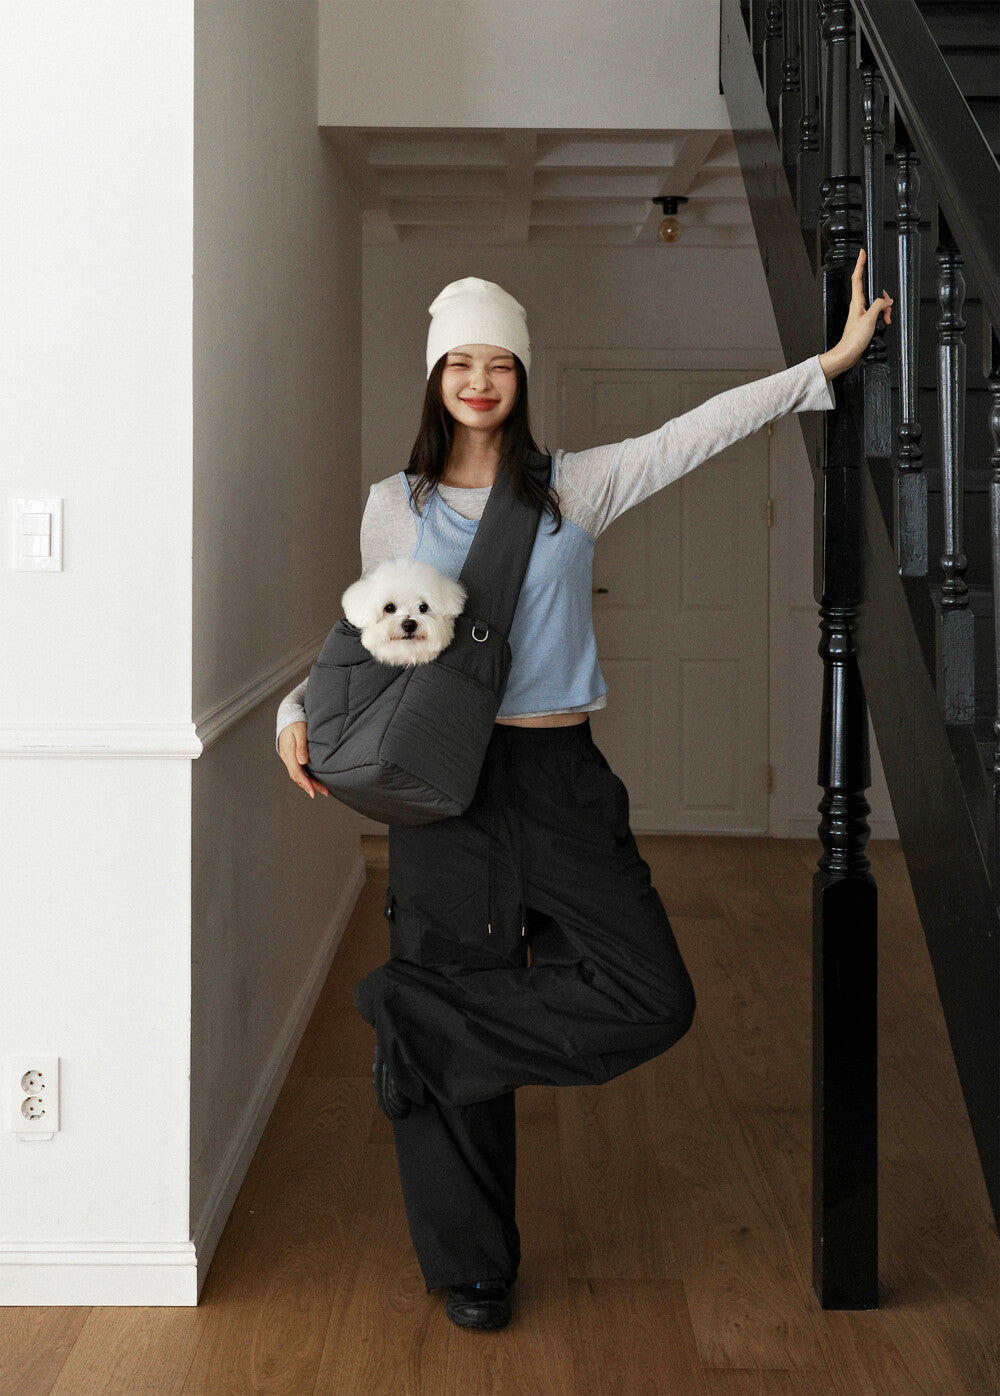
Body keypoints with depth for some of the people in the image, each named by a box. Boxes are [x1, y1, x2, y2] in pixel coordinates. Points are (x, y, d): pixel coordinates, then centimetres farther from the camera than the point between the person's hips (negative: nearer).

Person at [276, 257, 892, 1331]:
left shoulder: (576, 487, 8)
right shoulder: (396, 506, 7)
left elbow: (703, 429, 4)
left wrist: (831, 362, 0)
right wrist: (301, 712, -4)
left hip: (560, 777, 2)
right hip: (447, 779, -2)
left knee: (653, 1001, -11)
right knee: (466, 1035, 3)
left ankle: (412, 1011, 3)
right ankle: (470, 1264, 22)